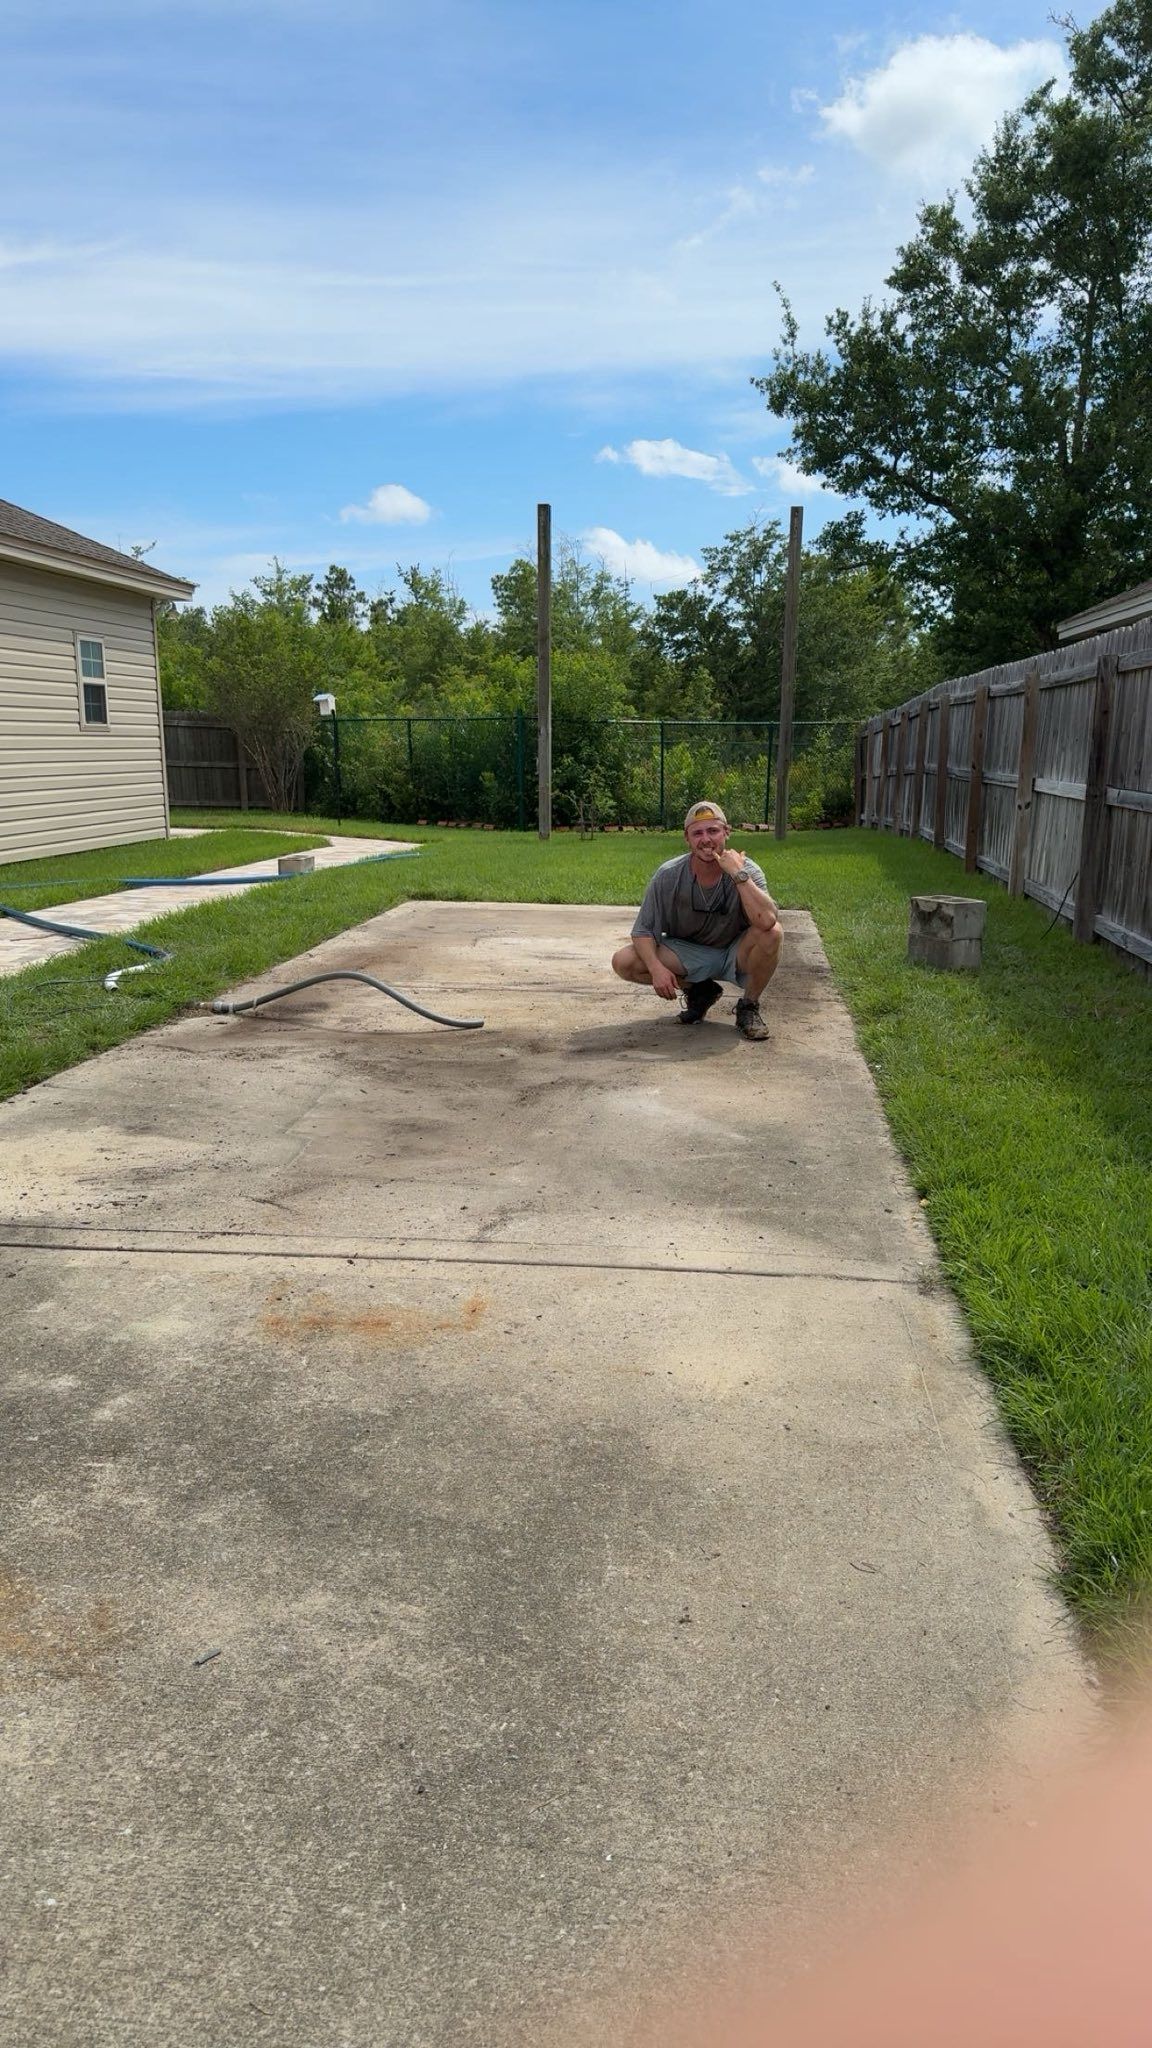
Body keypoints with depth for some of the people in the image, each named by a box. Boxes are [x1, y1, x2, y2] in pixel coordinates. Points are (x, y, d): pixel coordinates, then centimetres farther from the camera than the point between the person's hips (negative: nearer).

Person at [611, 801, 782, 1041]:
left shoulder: (747, 870, -18)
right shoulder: (669, 875, -14)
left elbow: (766, 921, -37)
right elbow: (643, 930, -10)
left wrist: (739, 875, -36)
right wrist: (656, 968, -27)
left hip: (734, 955, -2)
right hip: (686, 953, 2)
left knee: (772, 933, -33)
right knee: (623, 962, -20)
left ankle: (749, 1007, -6)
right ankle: (697, 990, 7)